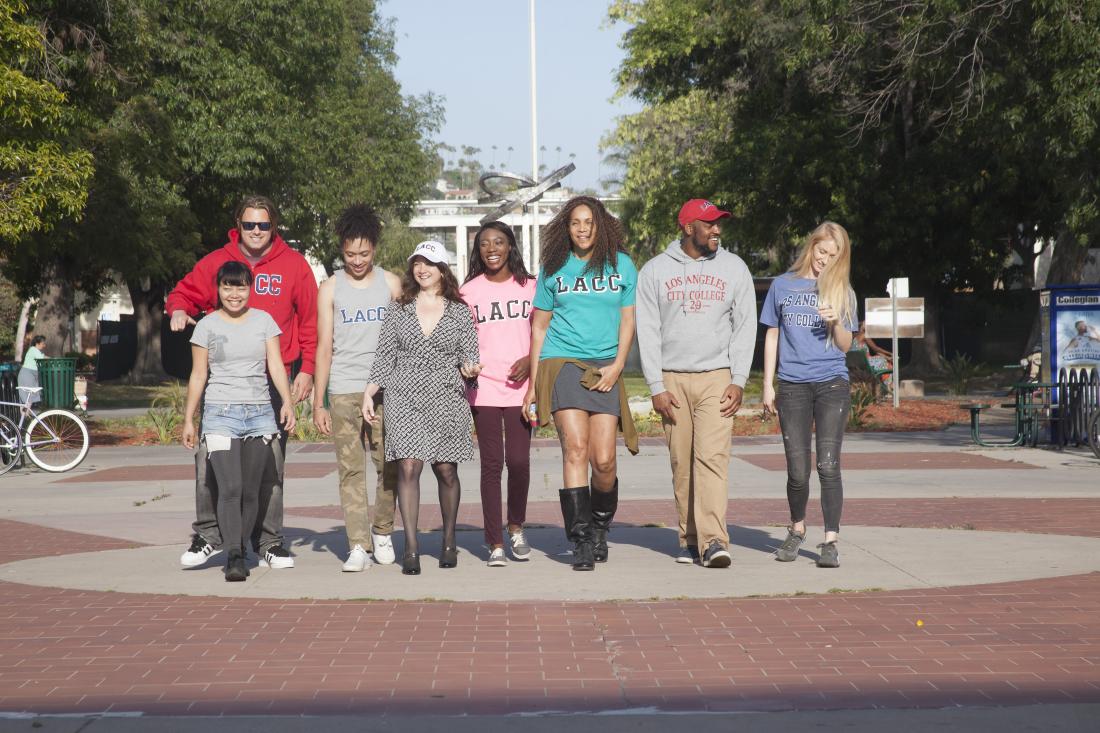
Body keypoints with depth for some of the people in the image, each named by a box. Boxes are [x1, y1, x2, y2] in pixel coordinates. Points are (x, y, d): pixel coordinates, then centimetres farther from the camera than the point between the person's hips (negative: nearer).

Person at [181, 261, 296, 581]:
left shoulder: (263, 321, 10)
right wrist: (188, 419, 5)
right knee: (230, 488, -14)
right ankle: (234, 557, -18)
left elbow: (276, 365, 5)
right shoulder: (207, 326, 6)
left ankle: (242, 549, 12)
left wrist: (287, 402, -8)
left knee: (251, 491, 2)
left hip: (260, 414, 2)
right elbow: (198, 375, 8)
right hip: (220, 413, -2)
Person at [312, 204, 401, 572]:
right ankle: (358, 546, -4)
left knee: (389, 466, 0)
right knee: (351, 469, -4)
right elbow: (324, 347, 6)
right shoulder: (330, 288, 7)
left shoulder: (391, 284, 9)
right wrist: (318, 404, 1)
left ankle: (382, 531, 21)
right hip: (344, 392, 0)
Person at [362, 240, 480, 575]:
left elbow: (469, 354, 8)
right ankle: (411, 548, -9)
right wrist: (369, 392, 3)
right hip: (404, 398, 0)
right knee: (408, 467, -11)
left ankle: (448, 542, 19)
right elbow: (384, 355, 11)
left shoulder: (460, 312, 9)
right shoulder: (399, 310, 11)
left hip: (447, 399, 0)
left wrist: (469, 367, -15)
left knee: (446, 470, 2)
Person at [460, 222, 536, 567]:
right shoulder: (468, 291, 7)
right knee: (491, 464, 0)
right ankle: (495, 543, 5)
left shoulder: (529, 286, 8)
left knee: (519, 461, -5)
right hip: (484, 388, 0)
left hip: (519, 386, 0)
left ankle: (516, 528, 19)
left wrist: (529, 360, -7)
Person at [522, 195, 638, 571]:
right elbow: (539, 327, 13)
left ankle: (600, 528, 21)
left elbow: (628, 320, 12)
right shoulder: (554, 269, 9)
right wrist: (533, 383, 10)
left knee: (604, 460, -5)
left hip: (605, 369, 1)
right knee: (575, 449, -14)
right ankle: (581, 540, -12)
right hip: (561, 363, -1)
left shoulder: (621, 265, 9)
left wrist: (617, 366, -2)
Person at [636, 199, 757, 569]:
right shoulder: (655, 271, 5)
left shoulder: (734, 268, 7)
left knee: (712, 456, -12)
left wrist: (738, 381, -3)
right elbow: (648, 332, 3)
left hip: (716, 377, -1)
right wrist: (656, 387, -4)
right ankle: (690, 538, 11)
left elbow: (745, 326, 7)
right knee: (681, 462, 2)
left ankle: (714, 541, -17)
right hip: (672, 378, 1)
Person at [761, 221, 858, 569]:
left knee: (828, 465, -9)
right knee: (798, 471, 2)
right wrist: (768, 385, 7)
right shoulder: (782, 285, 9)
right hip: (793, 386, 0)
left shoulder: (842, 292, 9)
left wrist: (835, 321, -12)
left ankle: (830, 541, -5)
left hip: (832, 383, 0)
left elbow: (845, 345, 9)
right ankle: (797, 529, 26)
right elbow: (772, 336, 12)